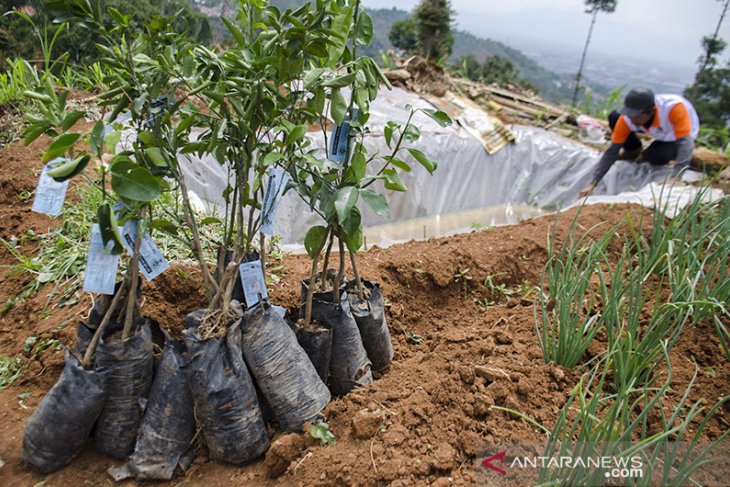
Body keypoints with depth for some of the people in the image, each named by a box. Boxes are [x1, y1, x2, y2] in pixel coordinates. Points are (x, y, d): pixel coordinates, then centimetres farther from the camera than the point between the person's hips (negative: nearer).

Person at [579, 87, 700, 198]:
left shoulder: (674, 107, -41)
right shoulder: (627, 119, -29)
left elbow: (685, 143, -42)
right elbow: (612, 151, -26)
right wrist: (593, 183, -32)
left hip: (681, 134, -3)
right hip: (660, 132, 3)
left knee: (657, 156, -36)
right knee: (614, 117, -20)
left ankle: (644, 156, 4)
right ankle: (635, 151, 6)